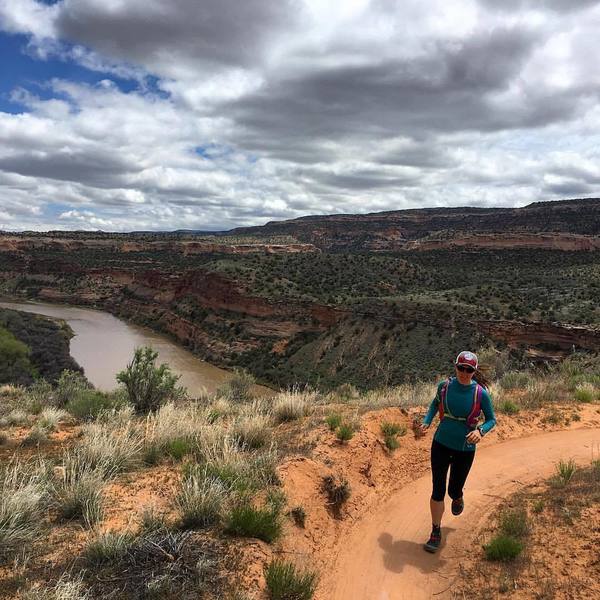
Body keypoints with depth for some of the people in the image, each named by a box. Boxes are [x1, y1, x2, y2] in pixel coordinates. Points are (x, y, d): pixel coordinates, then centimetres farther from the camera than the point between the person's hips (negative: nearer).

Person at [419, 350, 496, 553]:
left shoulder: (481, 393, -14)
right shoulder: (445, 386, -8)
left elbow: (491, 419, -2)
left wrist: (480, 431, -23)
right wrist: (426, 422, -3)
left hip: (465, 449, -1)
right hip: (441, 443, 1)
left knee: (454, 490, 12)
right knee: (438, 490, 2)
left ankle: (457, 497, 50)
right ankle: (436, 532, 19)